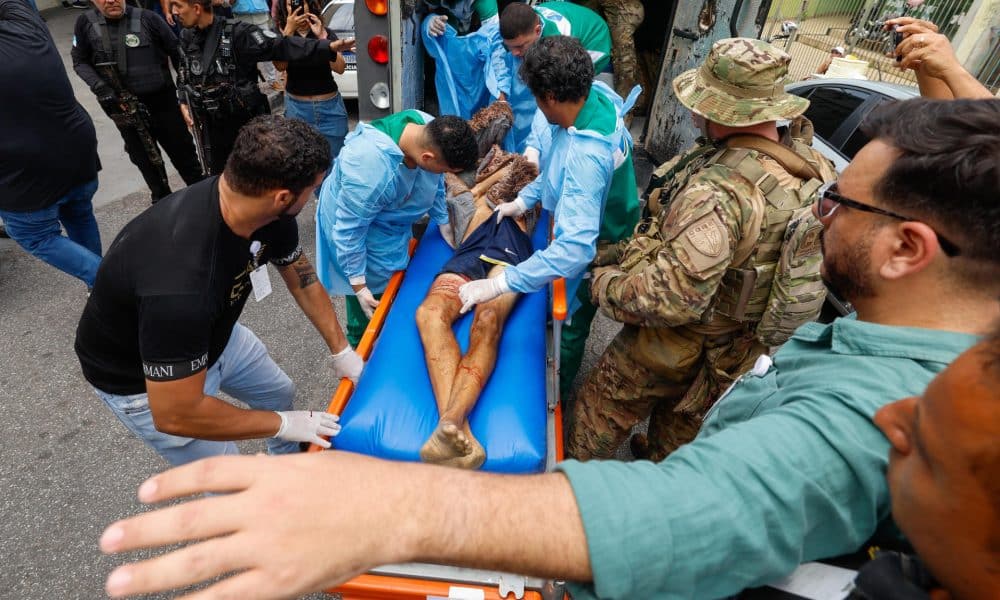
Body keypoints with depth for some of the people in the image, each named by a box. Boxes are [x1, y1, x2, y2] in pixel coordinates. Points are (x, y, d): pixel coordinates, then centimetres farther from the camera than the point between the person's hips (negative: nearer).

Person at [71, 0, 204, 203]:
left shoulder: (146, 18, -9)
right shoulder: (86, 23, -4)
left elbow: (177, 52, -2)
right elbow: (80, 61, 4)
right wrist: (98, 86, -12)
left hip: (161, 101, -2)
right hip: (123, 108, 2)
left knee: (182, 151, 10)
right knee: (144, 158, 15)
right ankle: (162, 198, 34)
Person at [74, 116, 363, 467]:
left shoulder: (269, 212, -22)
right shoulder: (180, 285, -44)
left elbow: (302, 280, -3)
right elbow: (175, 414, -35)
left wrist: (340, 349, -2)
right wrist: (283, 423, -24)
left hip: (213, 334, 7)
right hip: (138, 378, -6)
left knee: (279, 392, 24)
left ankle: (288, 464, 53)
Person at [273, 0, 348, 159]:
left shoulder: (326, 33, 2)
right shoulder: (281, 35, 3)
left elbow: (340, 68, -11)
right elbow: (280, 66, -16)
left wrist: (322, 37, -20)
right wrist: (288, 30, -22)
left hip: (330, 107, 0)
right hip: (296, 107, 0)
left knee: (334, 158, 0)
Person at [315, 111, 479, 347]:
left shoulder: (431, 130, -23)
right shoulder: (371, 171, -44)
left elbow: (435, 183, -3)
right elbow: (349, 232, -31)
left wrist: (444, 223, 7)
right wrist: (358, 286, -22)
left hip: (392, 219, 7)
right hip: (359, 226, -7)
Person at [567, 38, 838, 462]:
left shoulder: (718, 190, -36)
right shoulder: (813, 169, -8)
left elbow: (671, 299, -38)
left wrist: (606, 283, -20)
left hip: (682, 344, -7)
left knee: (599, 407, 17)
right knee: (681, 426, 31)